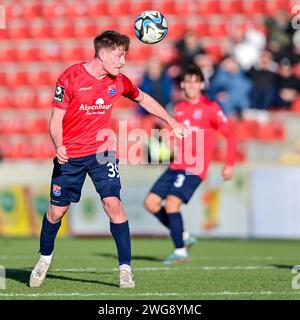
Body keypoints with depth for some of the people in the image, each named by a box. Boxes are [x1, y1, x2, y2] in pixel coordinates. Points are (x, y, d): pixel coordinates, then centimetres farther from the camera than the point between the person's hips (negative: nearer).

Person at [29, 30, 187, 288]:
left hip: (102, 151, 2)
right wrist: (58, 146, -28)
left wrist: (172, 123, 21)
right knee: (57, 209, 4)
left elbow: (143, 99, 19)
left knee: (112, 202, -17)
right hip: (70, 155, -2)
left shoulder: (118, 81, -1)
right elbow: (56, 119, -10)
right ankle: (45, 259, 32)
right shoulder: (71, 78, -13)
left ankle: (125, 268, -10)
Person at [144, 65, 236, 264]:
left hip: (195, 169, -7)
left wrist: (229, 165, -7)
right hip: (176, 166, 7)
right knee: (151, 202, -1)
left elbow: (230, 134, -4)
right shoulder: (179, 108, 14)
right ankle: (183, 236, 14)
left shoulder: (210, 107, -5)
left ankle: (181, 251, -8)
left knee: (172, 203, -20)